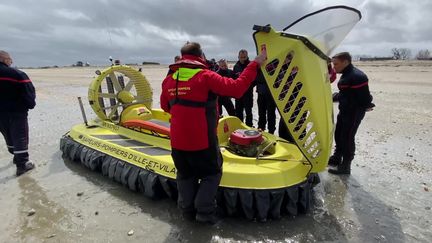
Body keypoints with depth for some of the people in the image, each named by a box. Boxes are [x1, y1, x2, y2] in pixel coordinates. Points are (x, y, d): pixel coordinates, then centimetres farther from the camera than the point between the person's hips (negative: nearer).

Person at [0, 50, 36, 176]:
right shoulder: (17, 74, -17)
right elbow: (29, 93, -15)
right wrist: (30, 104, 2)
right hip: (17, 112, -6)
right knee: (20, 138, -1)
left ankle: (17, 157, 38)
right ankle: (22, 164, 0)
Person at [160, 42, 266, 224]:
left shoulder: (169, 80, 3)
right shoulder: (205, 76, -14)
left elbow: (165, 106, 17)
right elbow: (237, 88, -19)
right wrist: (255, 64, -10)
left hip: (178, 141, 5)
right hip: (202, 141, -5)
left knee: (185, 175, 25)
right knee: (212, 174, 18)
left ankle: (187, 210, 34)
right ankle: (204, 212, 17)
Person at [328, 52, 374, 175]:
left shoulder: (357, 76, -24)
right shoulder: (346, 75, 9)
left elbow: (363, 96, -23)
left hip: (354, 112, -10)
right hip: (344, 110, 10)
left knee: (347, 138, -2)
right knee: (338, 135, 19)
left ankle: (345, 166, 11)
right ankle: (336, 158, 37)